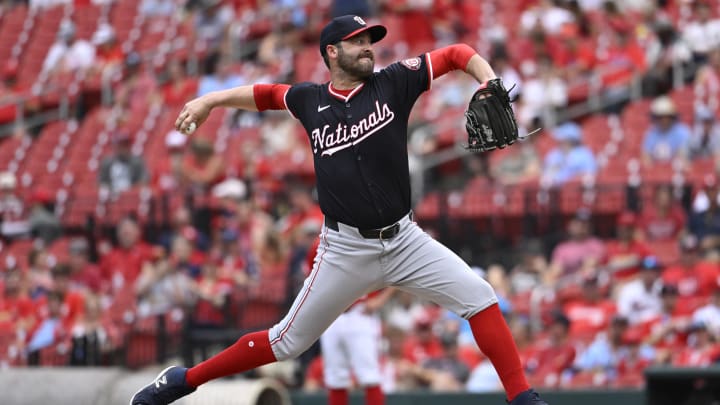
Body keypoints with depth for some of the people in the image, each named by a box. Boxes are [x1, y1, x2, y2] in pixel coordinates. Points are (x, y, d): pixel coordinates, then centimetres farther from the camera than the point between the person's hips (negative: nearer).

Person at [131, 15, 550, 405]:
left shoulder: (393, 83, -1)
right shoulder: (310, 100, 2)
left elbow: (457, 54, 0)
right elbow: (263, 94, 20)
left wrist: (490, 85, -17)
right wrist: (210, 100, 10)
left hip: (405, 240, 1)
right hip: (346, 250, -1)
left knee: (479, 296, -13)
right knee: (287, 342, 3)